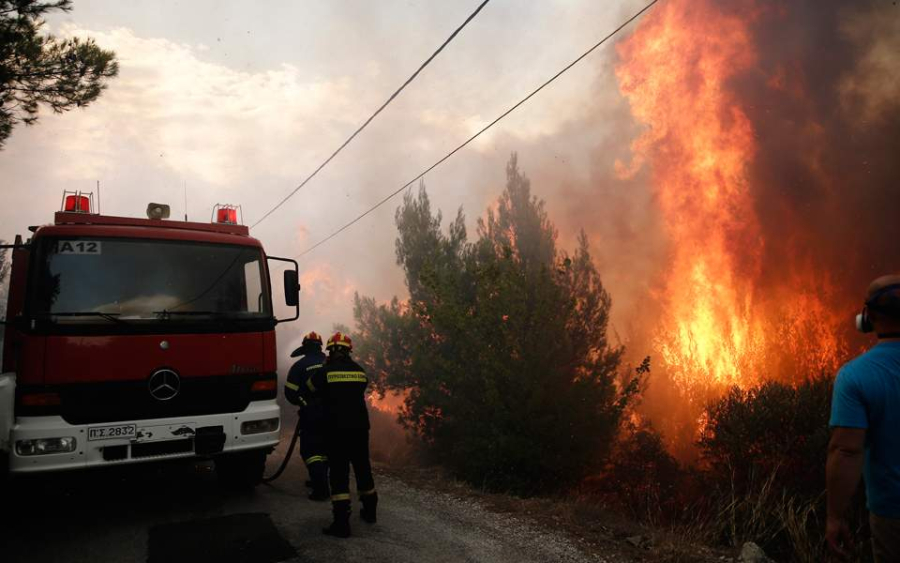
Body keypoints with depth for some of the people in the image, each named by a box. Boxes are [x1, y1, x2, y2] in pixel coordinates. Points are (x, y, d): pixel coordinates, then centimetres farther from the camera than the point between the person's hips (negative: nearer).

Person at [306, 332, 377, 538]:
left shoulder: (326, 371, -7)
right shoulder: (360, 370, 5)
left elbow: (311, 387, 10)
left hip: (338, 429, -4)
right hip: (360, 428, 4)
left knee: (339, 474, -2)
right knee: (363, 469, 18)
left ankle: (342, 522, -7)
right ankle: (369, 511, 33)